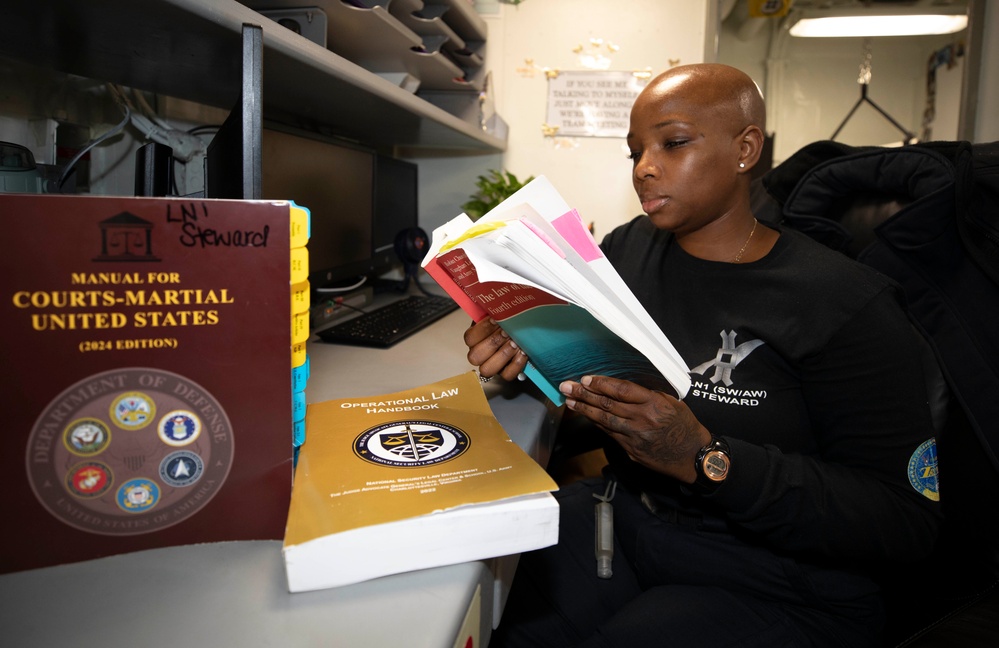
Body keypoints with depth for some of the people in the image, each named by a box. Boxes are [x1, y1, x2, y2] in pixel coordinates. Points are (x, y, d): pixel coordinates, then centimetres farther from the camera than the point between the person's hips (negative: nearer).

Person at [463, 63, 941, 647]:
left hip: (778, 590, -3)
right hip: (616, 517, 4)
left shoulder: (845, 305, -14)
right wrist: (518, 350, -13)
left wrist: (704, 459, -29)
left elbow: (907, 518, -16)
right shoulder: (627, 249, 3)